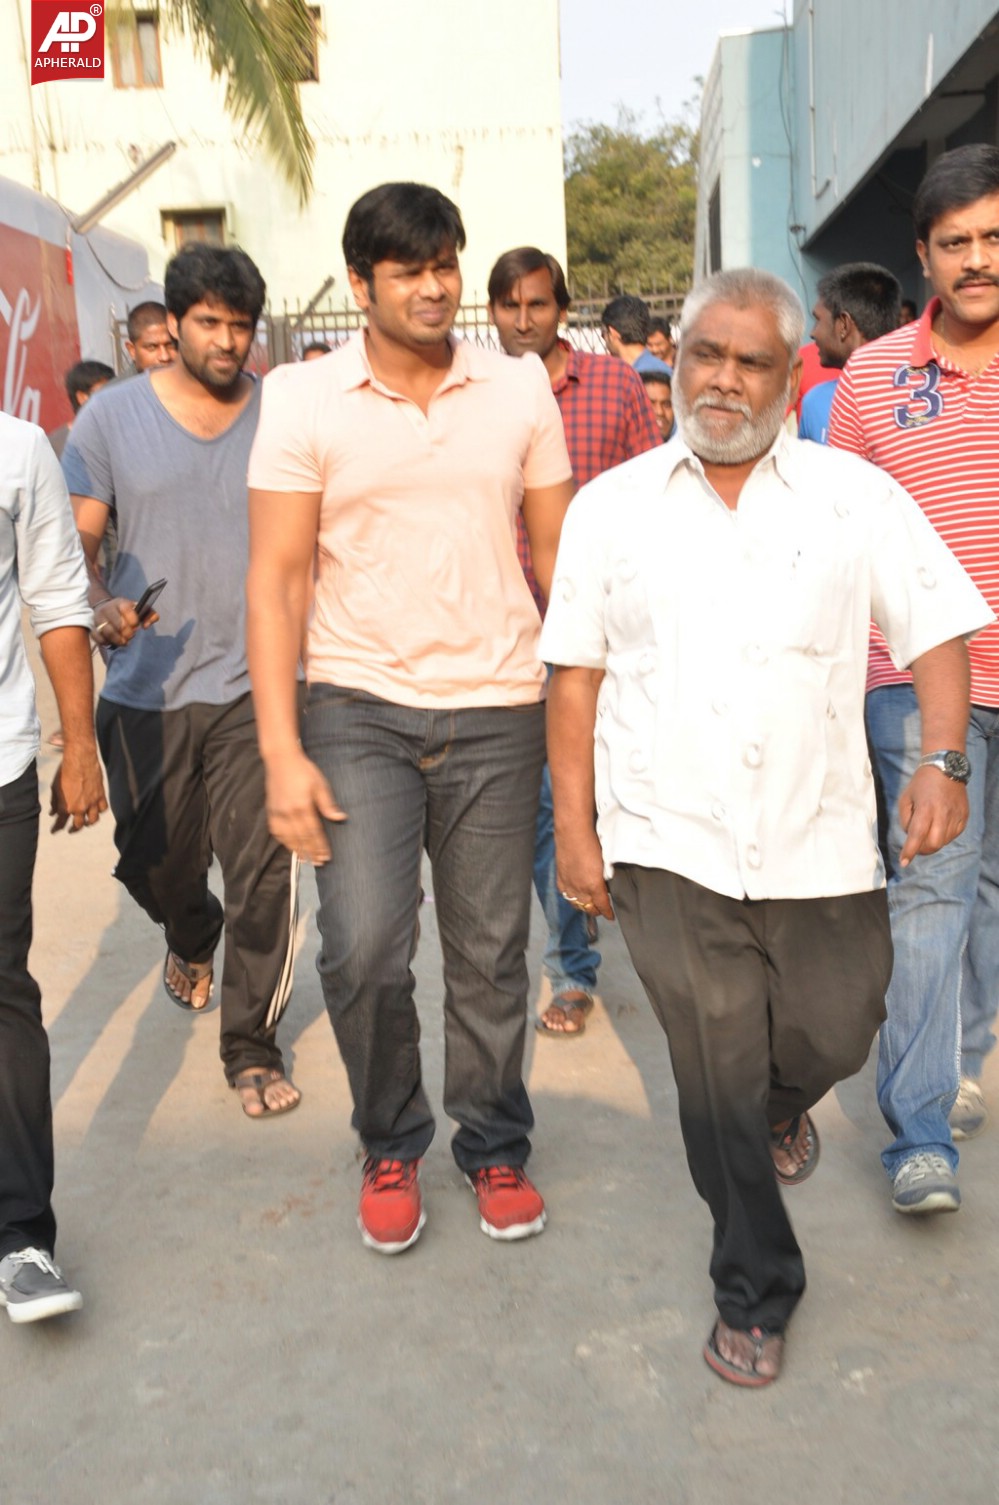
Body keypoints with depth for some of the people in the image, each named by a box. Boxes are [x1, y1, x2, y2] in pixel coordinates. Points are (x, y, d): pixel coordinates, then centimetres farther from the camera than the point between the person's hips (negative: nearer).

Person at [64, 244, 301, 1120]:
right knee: (154, 862, 15)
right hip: (147, 687, 2)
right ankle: (192, 938, 51)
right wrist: (101, 606, -19)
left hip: (256, 685, -1)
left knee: (265, 871, -6)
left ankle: (252, 1047, 12)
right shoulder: (112, 419, 2)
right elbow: (78, 540, 2)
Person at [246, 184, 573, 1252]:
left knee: (490, 955, 8)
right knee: (363, 949, -10)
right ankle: (390, 1145, 18)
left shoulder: (521, 389, 5)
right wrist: (281, 752, -10)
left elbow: (558, 556, 9)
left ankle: (494, 1148, 31)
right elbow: (275, 580, -3)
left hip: (498, 711, 2)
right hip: (359, 709, -1)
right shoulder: (303, 401, -1)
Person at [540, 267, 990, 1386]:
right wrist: (573, 823, 0)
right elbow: (576, 672, 4)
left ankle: (784, 1107, 53)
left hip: (817, 842, 1)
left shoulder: (856, 496, 4)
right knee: (717, 1089, 5)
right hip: (669, 848, -1)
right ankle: (755, 1294, 27)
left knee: (833, 1036, 14)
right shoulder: (610, 507, 5)